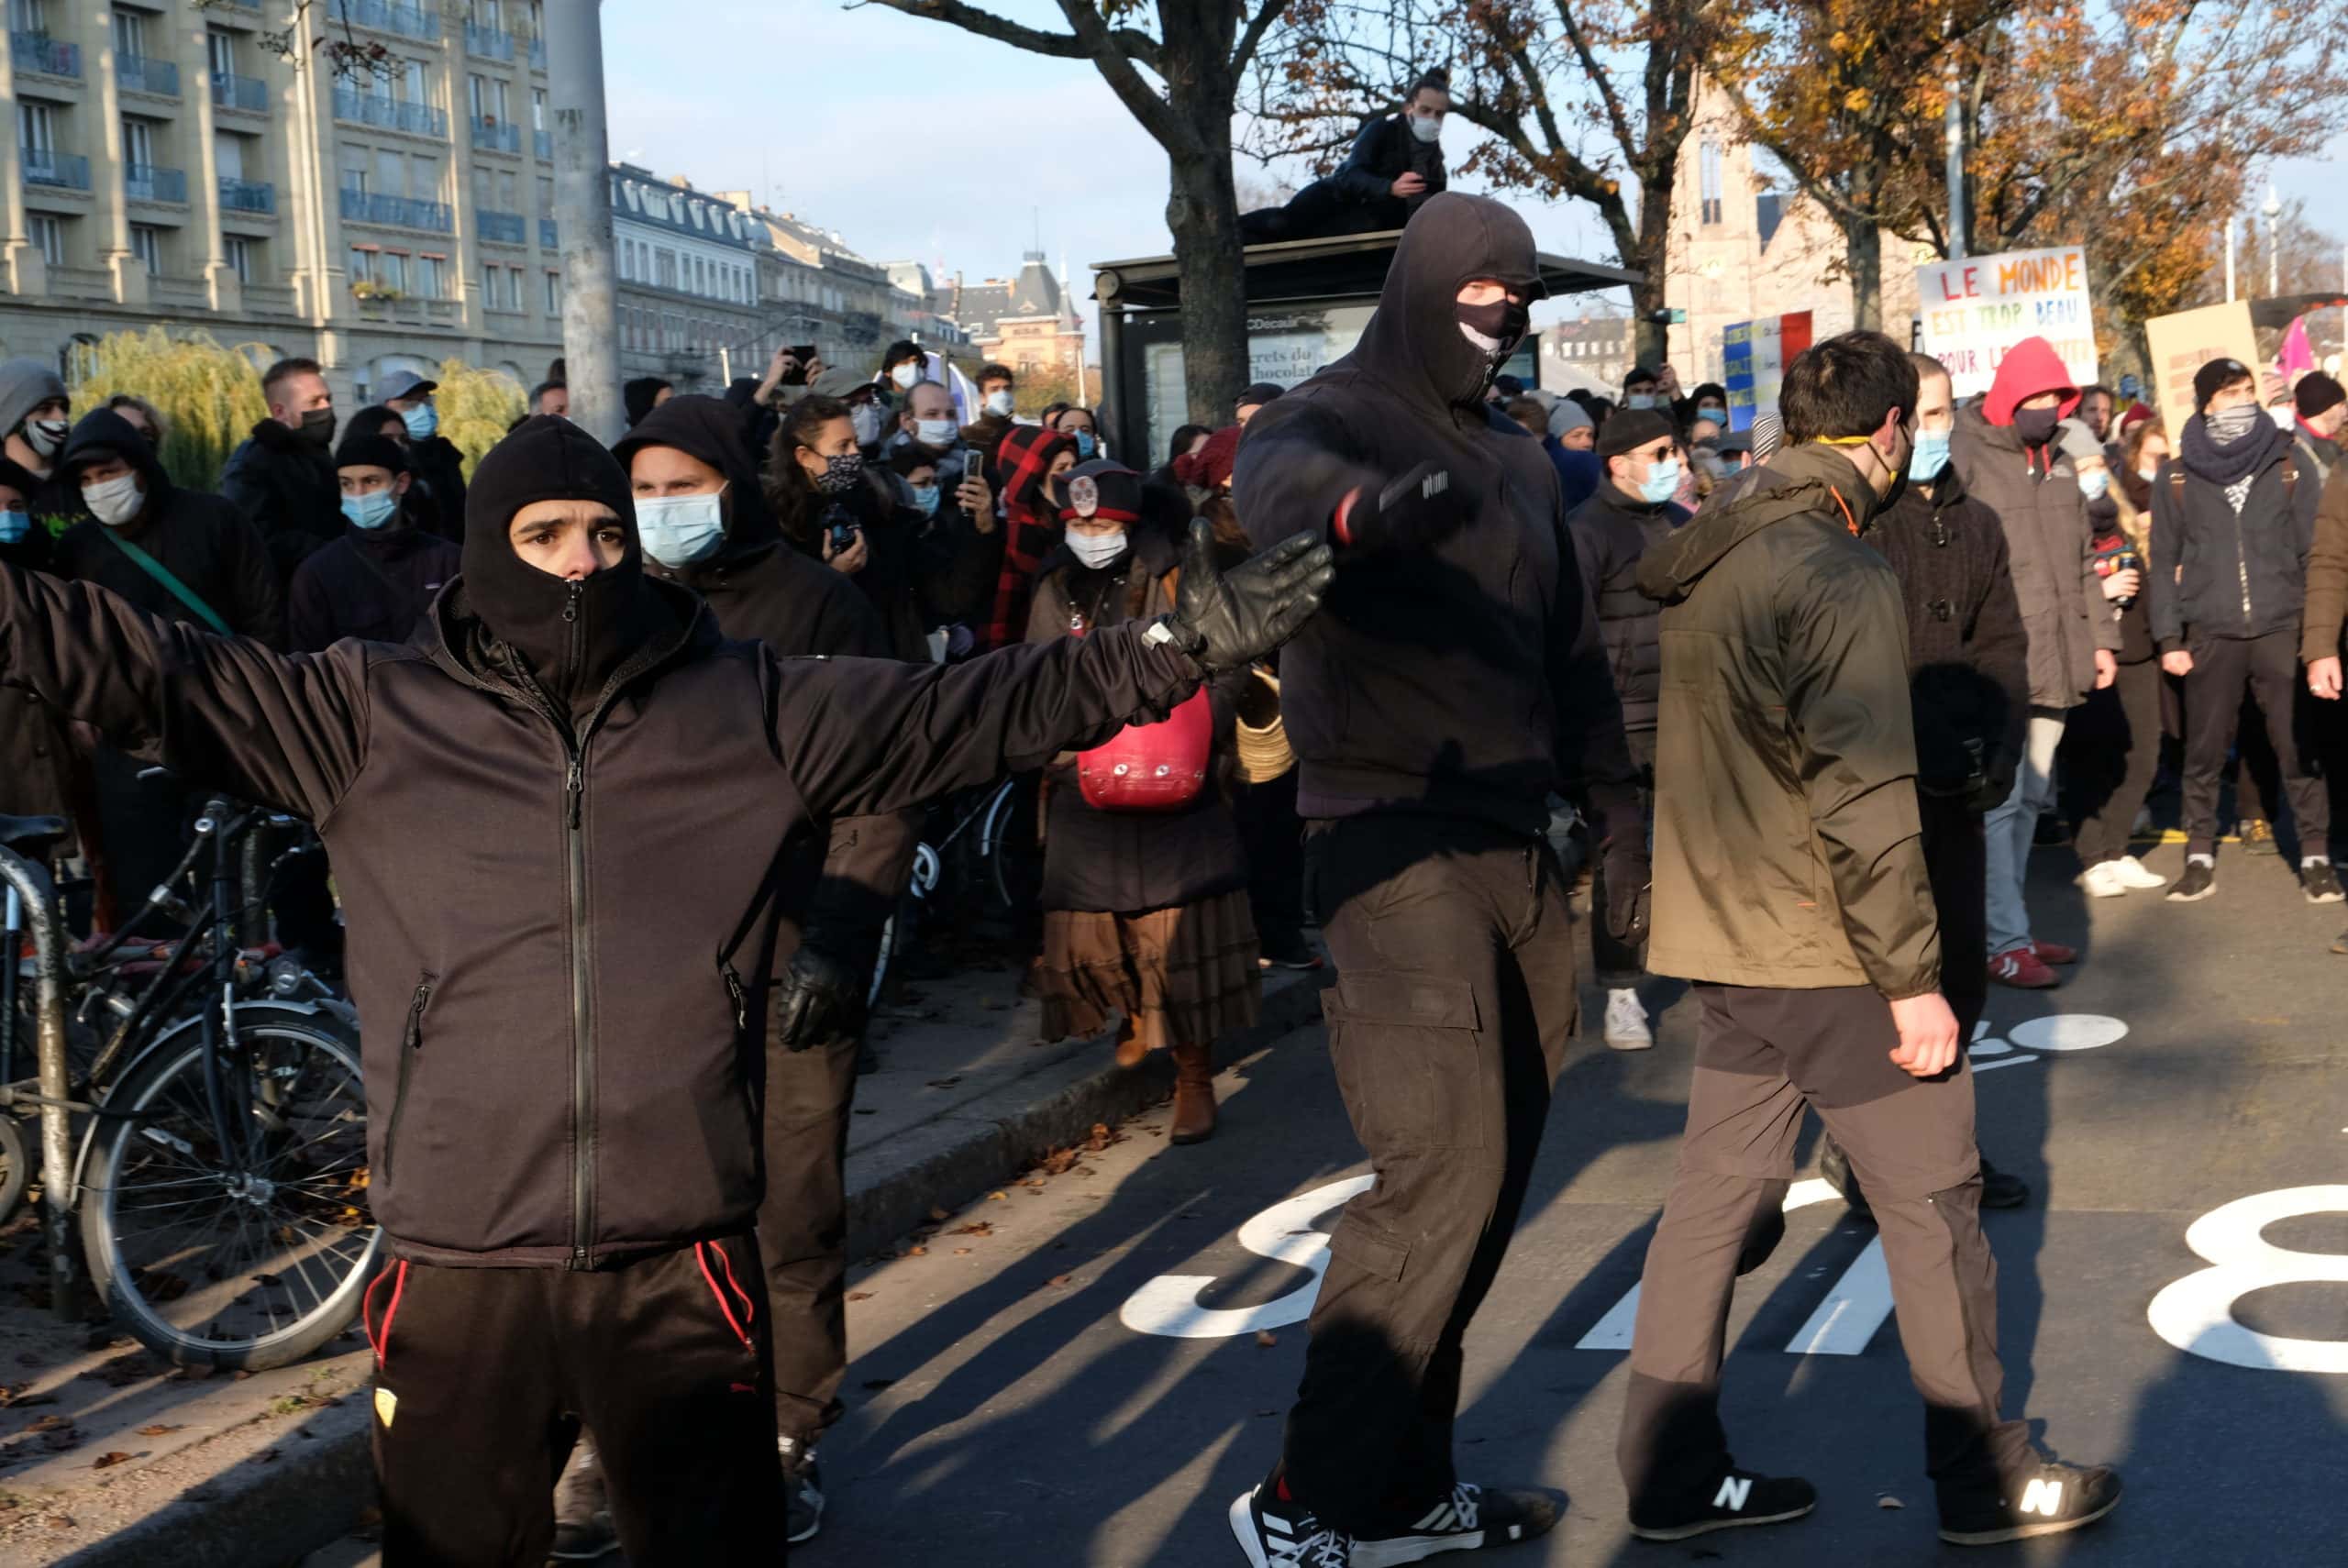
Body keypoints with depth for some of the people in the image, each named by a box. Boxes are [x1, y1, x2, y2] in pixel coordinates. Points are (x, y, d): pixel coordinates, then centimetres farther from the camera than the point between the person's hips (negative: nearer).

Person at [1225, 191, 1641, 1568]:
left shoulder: (1521, 463, 18)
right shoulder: (1335, 416, -4)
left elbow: (1575, 657, 20)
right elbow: (1272, 484, -29)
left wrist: (1626, 826, 13)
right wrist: (1363, 506, -52)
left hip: (1519, 848, 7)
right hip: (1394, 843, -7)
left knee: (1492, 1179, 8)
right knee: (1443, 1174, -13)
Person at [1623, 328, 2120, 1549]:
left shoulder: (1707, 558, 9)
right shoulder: (1839, 571, -18)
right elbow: (1863, 797, -22)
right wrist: (1914, 978, -18)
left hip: (1722, 937, 8)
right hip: (1826, 947, -8)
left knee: (1718, 1196, 12)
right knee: (1933, 1200, 5)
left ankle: (1674, 1473, 19)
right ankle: (1983, 1480, 17)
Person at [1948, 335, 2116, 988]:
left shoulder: (2058, 463, 17)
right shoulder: (1966, 459, -7)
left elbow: (2081, 560, 23)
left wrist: (2099, 637, 18)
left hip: (2055, 663, 8)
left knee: (2030, 797, 12)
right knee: (1999, 799, -8)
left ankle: (2007, 923, 21)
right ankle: (2004, 942, -3)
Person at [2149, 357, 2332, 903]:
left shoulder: (2289, 465, 5)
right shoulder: (2176, 477, 4)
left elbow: (2314, 551, 5)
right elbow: (2164, 560, 7)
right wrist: (2168, 638, 2)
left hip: (2282, 628, 0)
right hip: (2211, 635, 0)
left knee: (2299, 746, -1)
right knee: (2203, 752, 5)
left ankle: (2316, 856, 8)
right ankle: (2200, 857, 15)